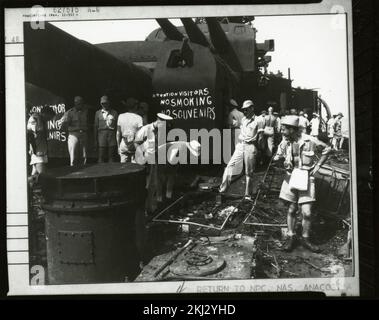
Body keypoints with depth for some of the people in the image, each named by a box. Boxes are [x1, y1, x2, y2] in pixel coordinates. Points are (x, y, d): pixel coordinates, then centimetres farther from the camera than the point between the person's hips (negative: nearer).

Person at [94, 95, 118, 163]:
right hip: (102, 134, 0)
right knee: (101, 156, -3)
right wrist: (95, 139, 4)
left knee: (112, 156, 0)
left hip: (112, 134, 0)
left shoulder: (114, 113, 9)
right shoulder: (98, 113, 11)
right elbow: (95, 127, 10)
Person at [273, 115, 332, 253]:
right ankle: (291, 237, 24)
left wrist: (318, 165, -3)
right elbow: (279, 155, 9)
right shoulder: (285, 142, -3)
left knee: (307, 213, -5)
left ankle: (305, 239, 16)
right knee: (291, 209, 9)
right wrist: (277, 158, -14)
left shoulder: (310, 141, -13)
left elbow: (327, 149, 1)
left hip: (306, 178, -2)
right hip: (291, 178, 3)